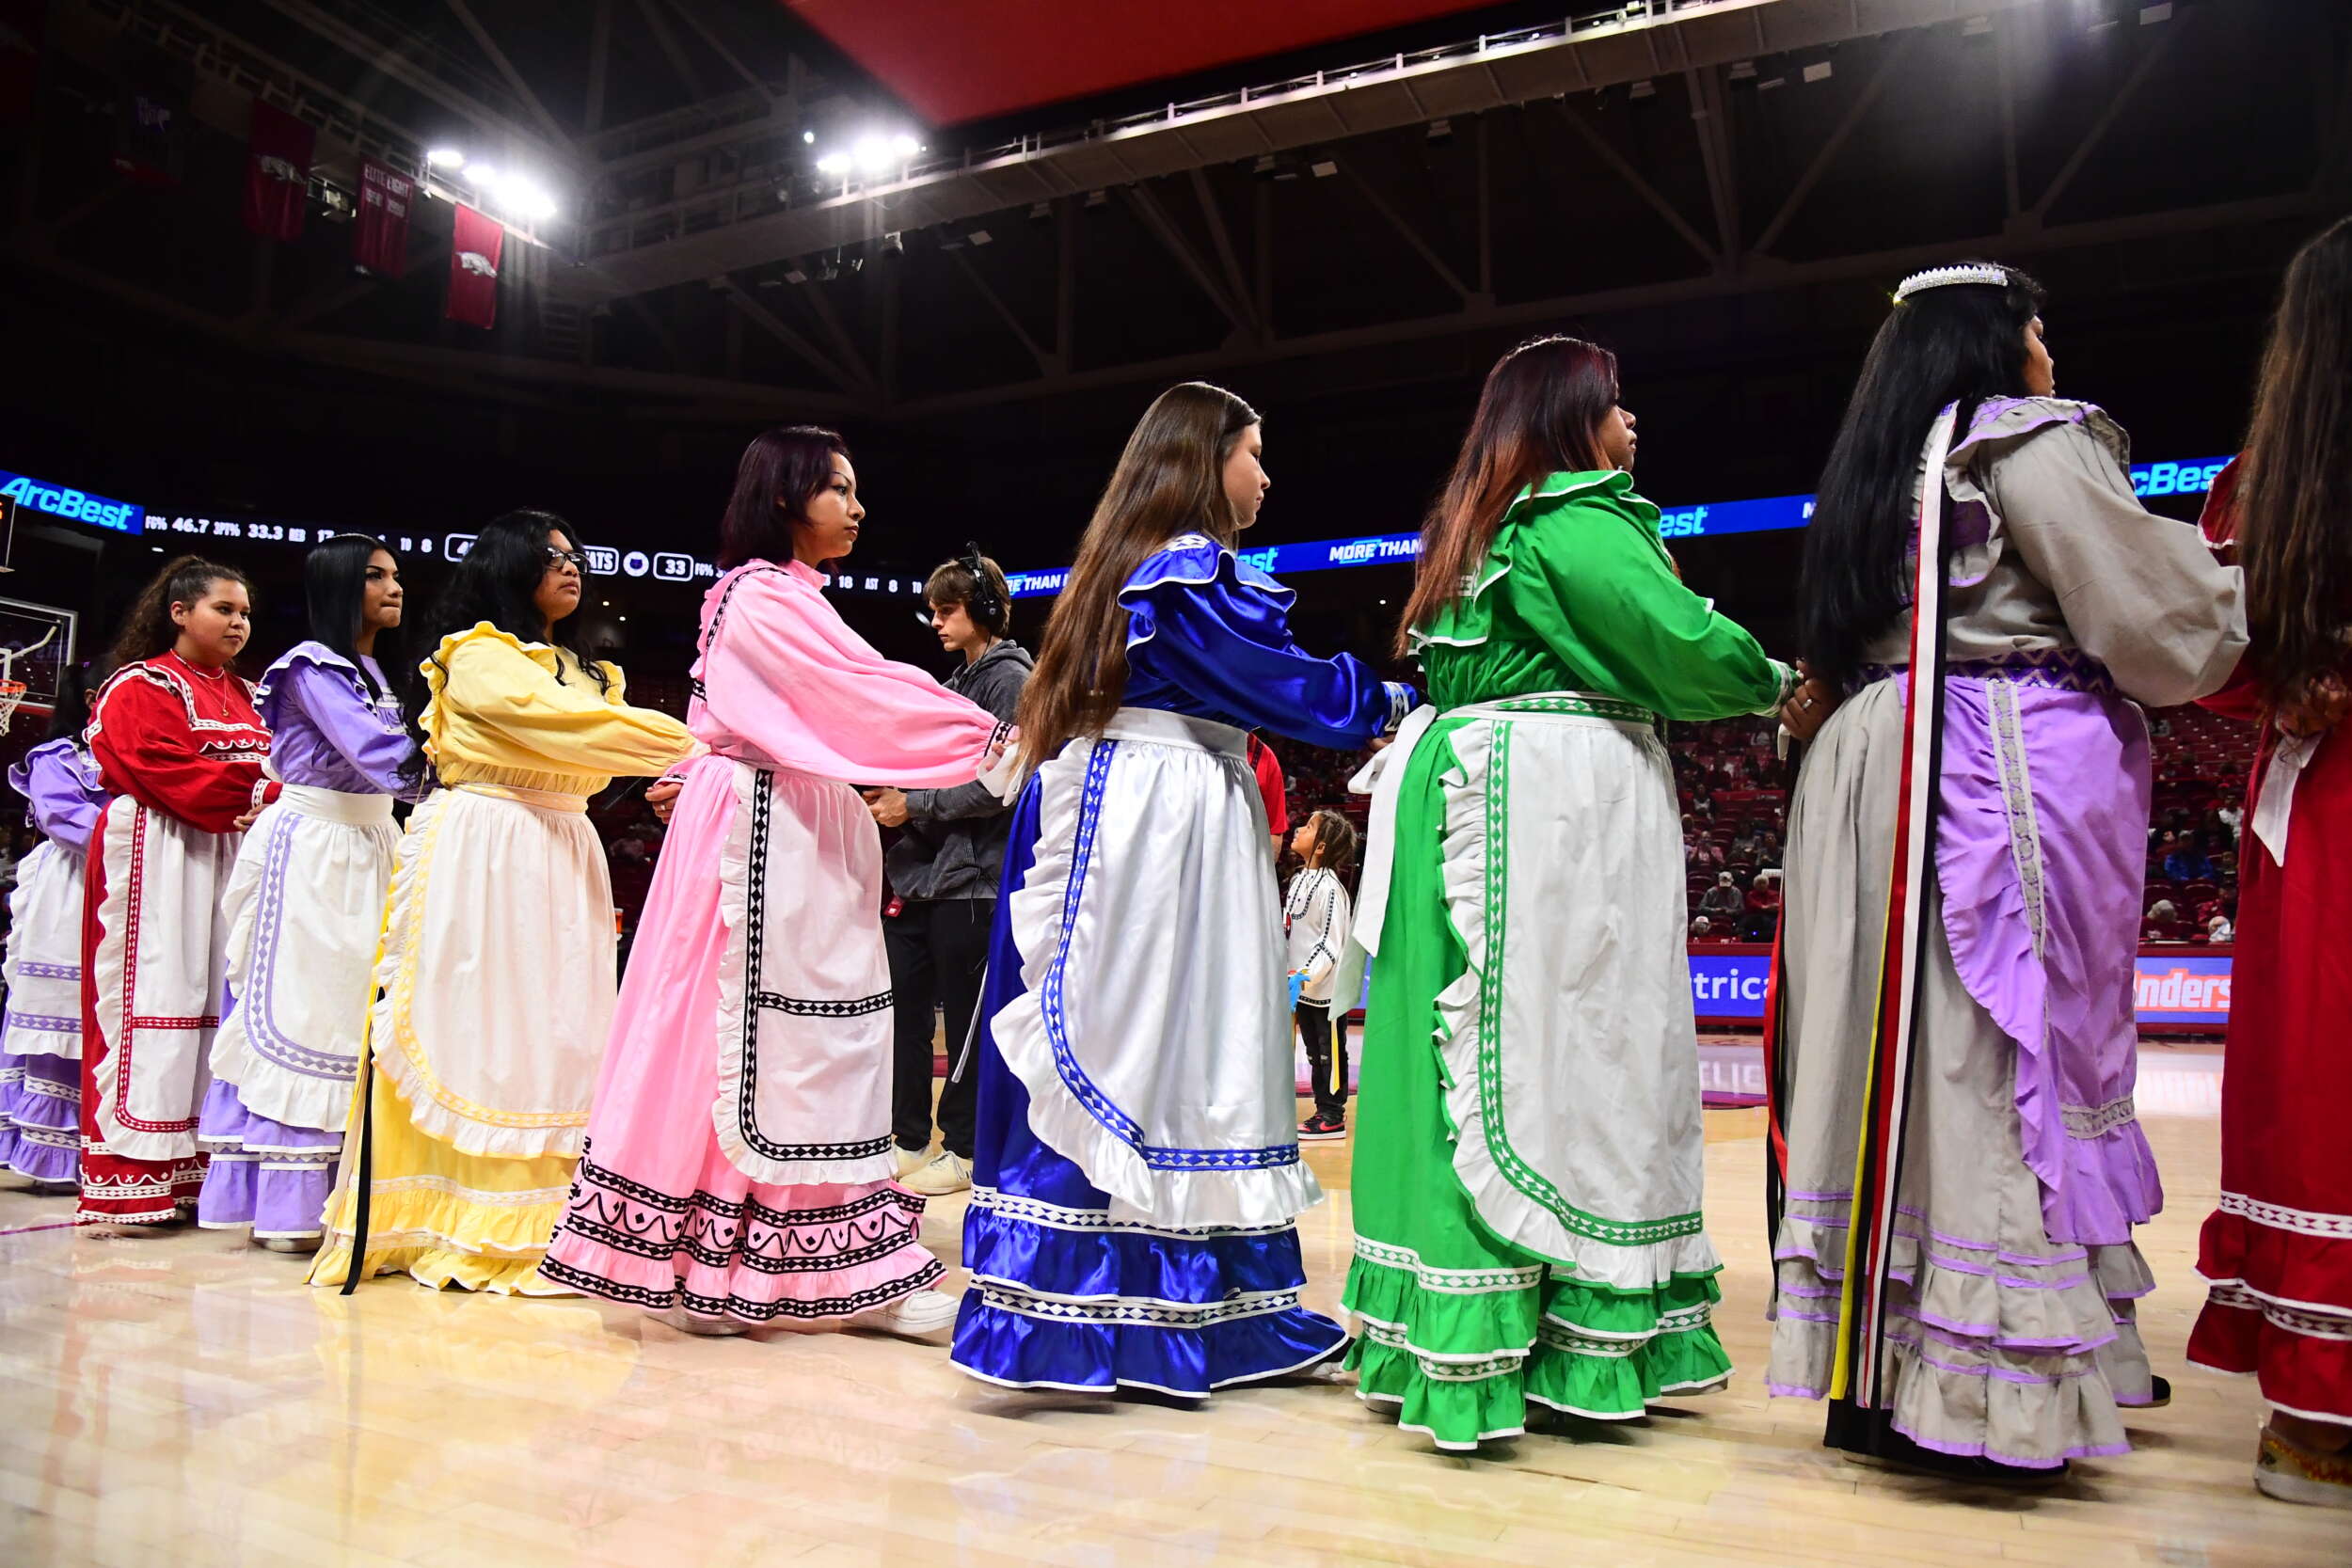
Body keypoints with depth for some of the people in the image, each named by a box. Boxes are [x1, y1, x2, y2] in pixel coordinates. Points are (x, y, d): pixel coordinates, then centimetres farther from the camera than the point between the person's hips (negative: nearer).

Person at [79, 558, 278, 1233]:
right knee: (154, 994, -9)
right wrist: (254, 794, -17)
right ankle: (126, 1183, -5)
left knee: (221, 998, 3)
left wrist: (276, 800, -9)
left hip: (234, 857, 7)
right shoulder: (140, 687, -1)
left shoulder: (248, 695, 21)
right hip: (157, 856, -7)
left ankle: (198, 1169, 7)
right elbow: (163, 771, -14)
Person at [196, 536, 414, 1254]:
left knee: (359, 1014, 4)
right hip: (309, 848, -8)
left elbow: (395, 757, 12)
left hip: (370, 846, 8)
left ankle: (346, 1193, 8)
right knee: (294, 1010, -5)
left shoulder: (379, 674, 17)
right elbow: (371, 749, -22)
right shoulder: (313, 666, -8)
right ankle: (285, 1203, -1)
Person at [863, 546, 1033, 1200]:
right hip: (920, 873, 9)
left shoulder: (1011, 679, -7)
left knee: (964, 1015, 1)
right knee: (903, 1008, 10)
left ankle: (962, 1148, 12)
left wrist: (915, 805, -14)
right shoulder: (957, 682, 19)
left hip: (970, 877, -9)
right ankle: (909, 1138, 22)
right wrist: (895, 794, 6)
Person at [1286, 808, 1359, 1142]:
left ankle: (1333, 1118, 10)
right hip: (1303, 987, 8)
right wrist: (1291, 975, 15)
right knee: (1314, 1052, 15)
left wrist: (1306, 976, -24)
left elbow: (1332, 944, -18)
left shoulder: (1329, 886, -17)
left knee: (1331, 1053, 2)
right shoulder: (1299, 879, 9)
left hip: (1327, 988, -8)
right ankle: (1323, 1111, 25)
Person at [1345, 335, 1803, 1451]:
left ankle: (1465, 1333, 11)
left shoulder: (1482, 527, 23)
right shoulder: (1578, 520, -6)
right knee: (1562, 1044, -6)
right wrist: (1775, 686, 7)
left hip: (1470, 784, 9)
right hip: (1558, 801, -8)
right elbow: (1681, 640, -12)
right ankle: (1577, 1343, -1)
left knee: (1484, 1046, 6)